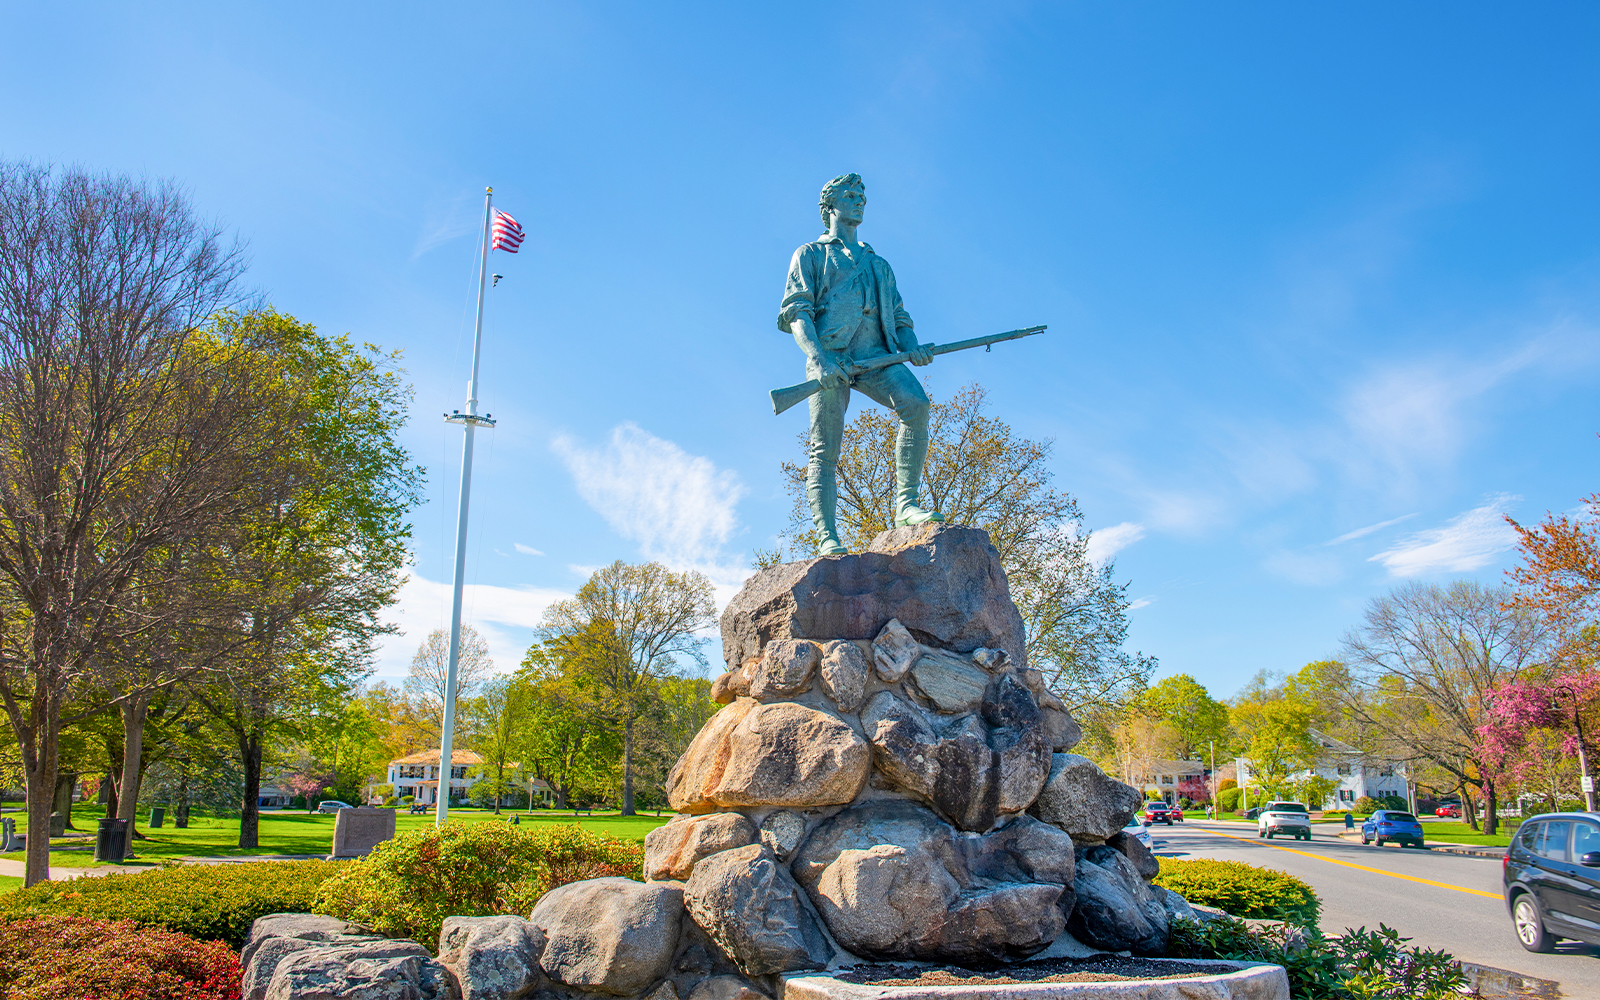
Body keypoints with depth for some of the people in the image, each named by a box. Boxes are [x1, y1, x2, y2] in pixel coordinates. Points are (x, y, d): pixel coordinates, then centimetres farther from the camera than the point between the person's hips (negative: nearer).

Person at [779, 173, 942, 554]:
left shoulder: (880, 264, 34)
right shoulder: (810, 254, 18)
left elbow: (900, 318, 27)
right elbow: (796, 313, 3)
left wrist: (912, 347, 1)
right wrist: (819, 359, -16)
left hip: (877, 355, 3)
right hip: (831, 356, -3)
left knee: (916, 403, -25)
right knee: (825, 448, -12)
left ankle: (906, 505, -25)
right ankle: (828, 538, -15)